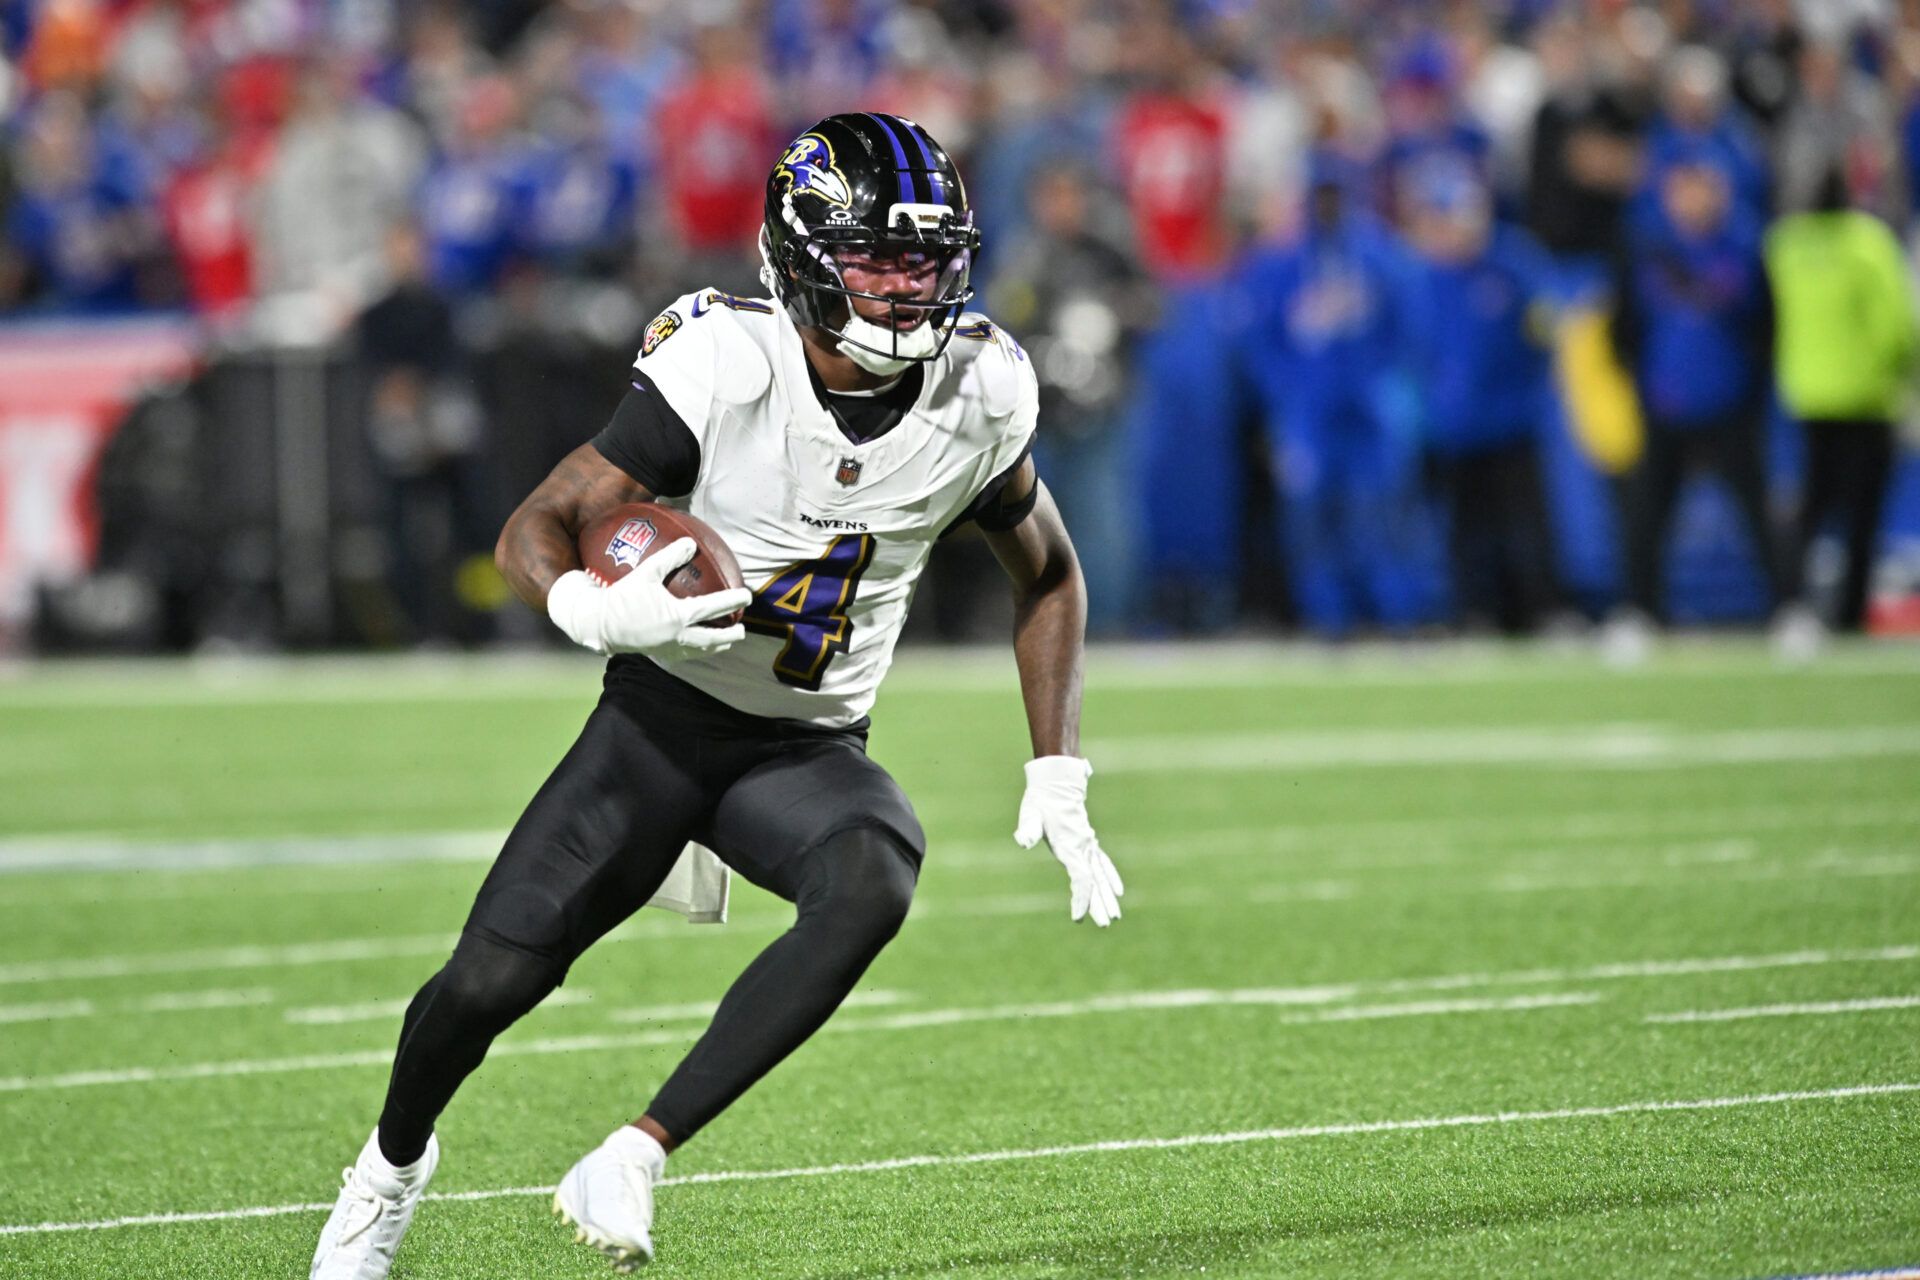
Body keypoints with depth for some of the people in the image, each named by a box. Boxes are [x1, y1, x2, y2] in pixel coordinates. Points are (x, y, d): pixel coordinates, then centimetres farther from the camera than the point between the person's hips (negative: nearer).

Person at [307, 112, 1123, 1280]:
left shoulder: (980, 397, -11)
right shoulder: (723, 371, -22)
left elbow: (1048, 576, 8)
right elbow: (535, 532, -19)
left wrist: (1059, 776, 1)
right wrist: (601, 613, -43)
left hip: (810, 748, 2)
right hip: (663, 719, -2)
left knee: (874, 885, -32)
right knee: (490, 983, -7)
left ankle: (636, 1159, -25)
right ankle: (396, 1161, 30)